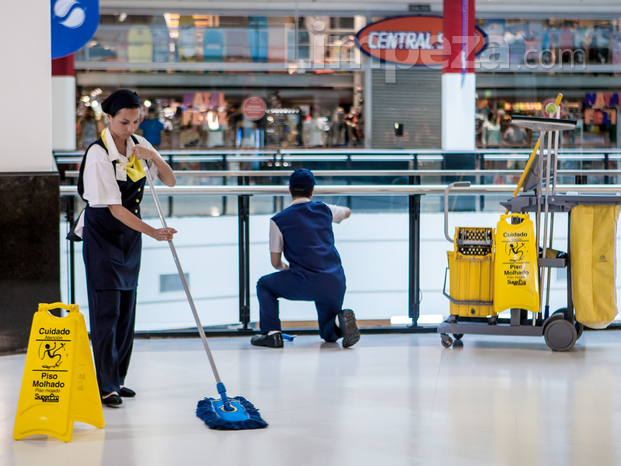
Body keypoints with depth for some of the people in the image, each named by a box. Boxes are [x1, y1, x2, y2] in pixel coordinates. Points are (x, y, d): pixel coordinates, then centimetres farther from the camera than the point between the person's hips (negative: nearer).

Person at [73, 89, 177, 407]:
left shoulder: (138, 145, 0)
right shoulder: (99, 154, -20)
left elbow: (170, 181, 1)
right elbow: (114, 208, -24)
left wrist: (154, 156, -18)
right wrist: (153, 232, -30)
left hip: (130, 234, 7)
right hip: (102, 234, -7)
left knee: (126, 309, 9)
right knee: (106, 309, -9)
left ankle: (117, 379, 17)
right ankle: (106, 386, -7)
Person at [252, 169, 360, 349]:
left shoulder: (278, 220, 0)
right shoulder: (325, 210, 10)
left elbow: (276, 262, 7)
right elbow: (347, 212, 35)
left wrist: (284, 267, 31)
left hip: (305, 284, -4)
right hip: (335, 284, 4)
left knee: (264, 285, 22)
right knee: (329, 334, 23)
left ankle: (271, 333, 8)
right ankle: (340, 321, -11)